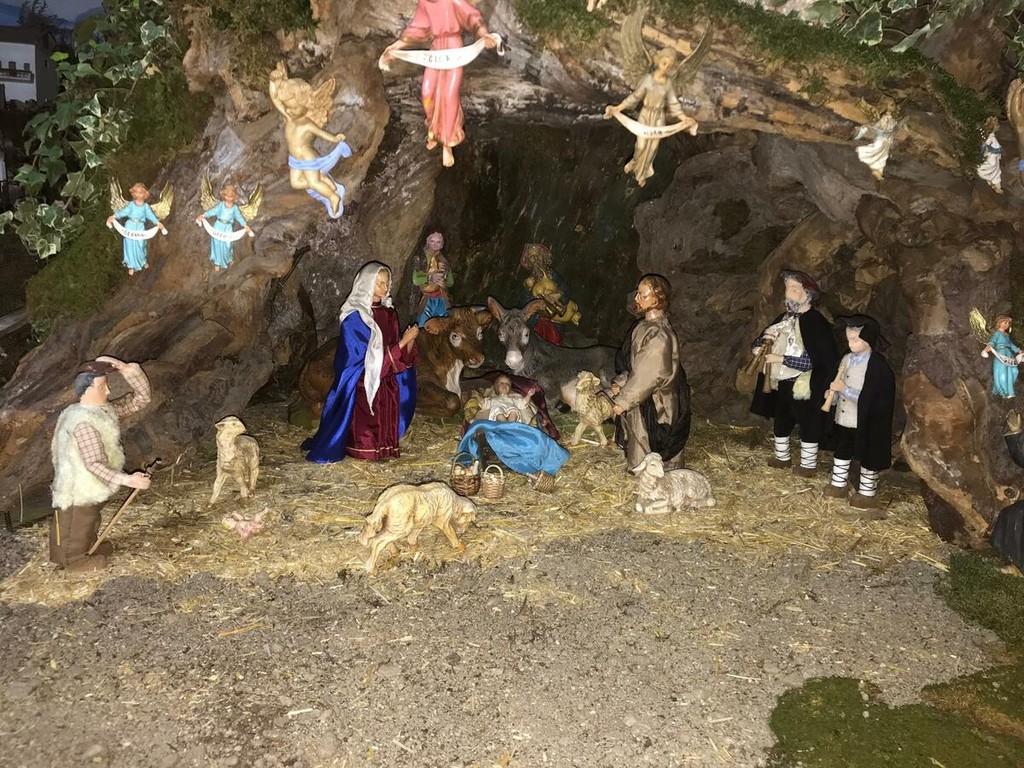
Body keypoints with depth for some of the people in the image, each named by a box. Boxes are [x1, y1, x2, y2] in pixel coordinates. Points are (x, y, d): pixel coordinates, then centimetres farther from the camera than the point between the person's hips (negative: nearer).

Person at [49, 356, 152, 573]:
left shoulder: (105, 410, -5)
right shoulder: (83, 423, -33)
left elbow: (141, 399, -5)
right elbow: (95, 464, -35)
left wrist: (126, 369, -17)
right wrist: (126, 480, -43)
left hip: (91, 484, 9)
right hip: (80, 487, -9)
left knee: (90, 519, 30)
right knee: (77, 524, 15)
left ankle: (90, 546, 52)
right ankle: (75, 560, 35)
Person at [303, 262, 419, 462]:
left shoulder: (389, 314, 9)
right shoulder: (354, 318, -12)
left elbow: (401, 355, 10)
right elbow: (370, 357, -16)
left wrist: (409, 342, -11)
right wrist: (402, 342, -18)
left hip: (387, 386, 6)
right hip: (363, 386, -6)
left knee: (386, 427, 10)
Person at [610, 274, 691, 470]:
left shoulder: (660, 335, -25)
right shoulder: (643, 326, 4)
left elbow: (648, 375, -24)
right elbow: (631, 365, 12)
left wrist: (624, 401, -18)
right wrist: (620, 384, -3)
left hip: (655, 405, -9)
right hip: (640, 401, 9)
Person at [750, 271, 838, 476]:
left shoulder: (815, 323, -18)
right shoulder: (785, 318, 4)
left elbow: (813, 361, -25)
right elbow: (758, 345, 12)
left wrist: (781, 359, -23)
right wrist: (765, 339, -11)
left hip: (803, 388, -7)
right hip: (781, 384, 8)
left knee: (808, 424, 8)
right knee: (780, 420, 20)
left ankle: (808, 464, 23)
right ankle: (782, 457, 38)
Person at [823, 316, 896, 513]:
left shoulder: (877, 365, -20)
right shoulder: (847, 359, 4)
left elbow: (869, 399, -24)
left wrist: (844, 389, -26)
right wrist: (833, 393, -2)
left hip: (865, 423, -7)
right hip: (843, 419, 8)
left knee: (868, 458, 8)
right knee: (841, 452, 20)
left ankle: (867, 493, 21)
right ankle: (838, 485, 35)